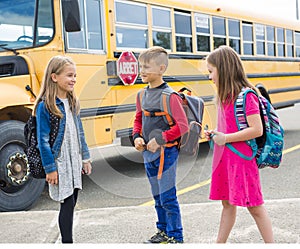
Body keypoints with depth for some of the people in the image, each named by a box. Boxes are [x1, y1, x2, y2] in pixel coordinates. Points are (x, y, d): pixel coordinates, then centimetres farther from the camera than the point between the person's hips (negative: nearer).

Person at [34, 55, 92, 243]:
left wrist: (85, 159, 14)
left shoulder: (72, 102, 8)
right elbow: (43, 140, -13)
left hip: (75, 162, 7)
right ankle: (67, 241, 6)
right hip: (59, 164, -7)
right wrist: (50, 169, -14)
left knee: (72, 202, 12)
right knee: (67, 203, -4)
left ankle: (68, 238, 24)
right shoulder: (45, 106, -13)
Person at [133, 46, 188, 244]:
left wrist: (160, 140, -21)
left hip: (166, 152, -8)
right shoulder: (142, 94, 6)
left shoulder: (169, 96, -17)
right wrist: (137, 137, 1)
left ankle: (176, 237, 15)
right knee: (158, 197, 19)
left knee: (168, 198, 0)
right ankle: (163, 231, 34)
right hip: (148, 153, 8)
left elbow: (183, 126, -20)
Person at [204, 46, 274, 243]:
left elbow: (257, 130, -22)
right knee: (228, 203, 16)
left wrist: (225, 138, -19)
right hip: (224, 158, 8)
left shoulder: (246, 95, -15)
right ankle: (220, 243, 25)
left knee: (254, 206, 2)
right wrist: (215, 134, 4)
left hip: (242, 159, -8)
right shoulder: (225, 96, 11)